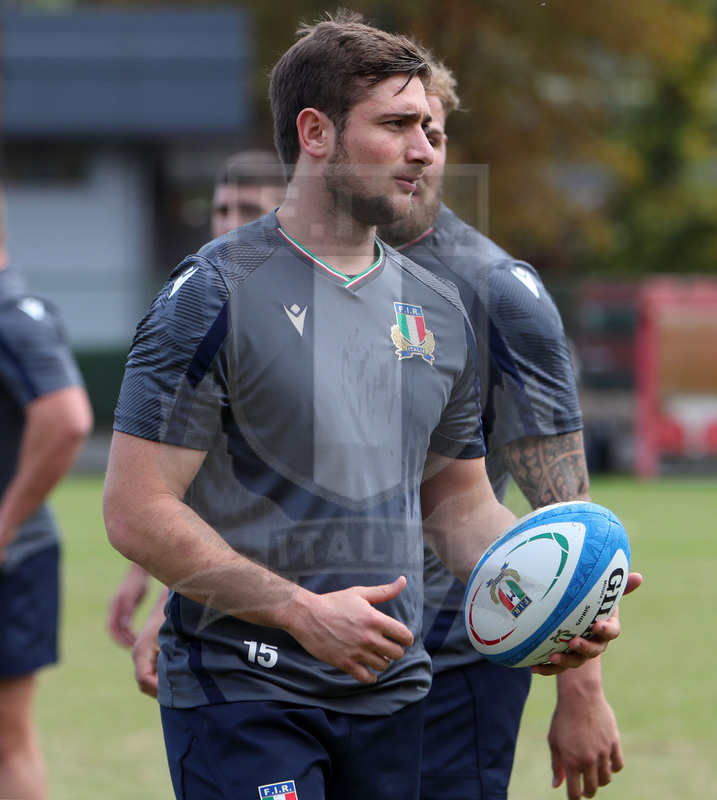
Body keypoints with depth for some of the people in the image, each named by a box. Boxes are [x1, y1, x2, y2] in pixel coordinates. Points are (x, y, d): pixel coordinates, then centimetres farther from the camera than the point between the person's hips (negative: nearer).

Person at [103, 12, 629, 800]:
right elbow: (135, 511, -13)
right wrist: (302, 610, -19)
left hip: (391, 691, 6)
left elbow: (460, 502, 21)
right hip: (241, 695, -6)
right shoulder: (215, 295, -8)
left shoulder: (435, 309, 13)